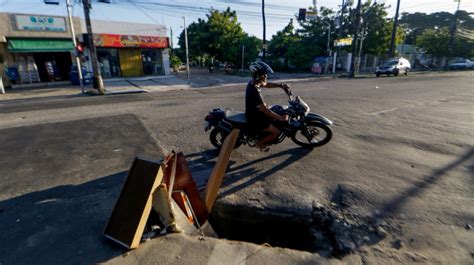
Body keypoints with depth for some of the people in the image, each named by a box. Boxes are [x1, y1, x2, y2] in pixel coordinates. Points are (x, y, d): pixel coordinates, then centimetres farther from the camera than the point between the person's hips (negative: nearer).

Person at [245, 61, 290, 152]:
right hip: (254, 118, -9)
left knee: (275, 117, 24)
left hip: (255, 112, 10)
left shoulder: (253, 82, -4)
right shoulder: (254, 92, -33)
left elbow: (266, 84, 13)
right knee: (276, 132, -5)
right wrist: (280, 118, -22)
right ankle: (259, 143, 14)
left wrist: (280, 85, -1)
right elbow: (265, 110, -30)